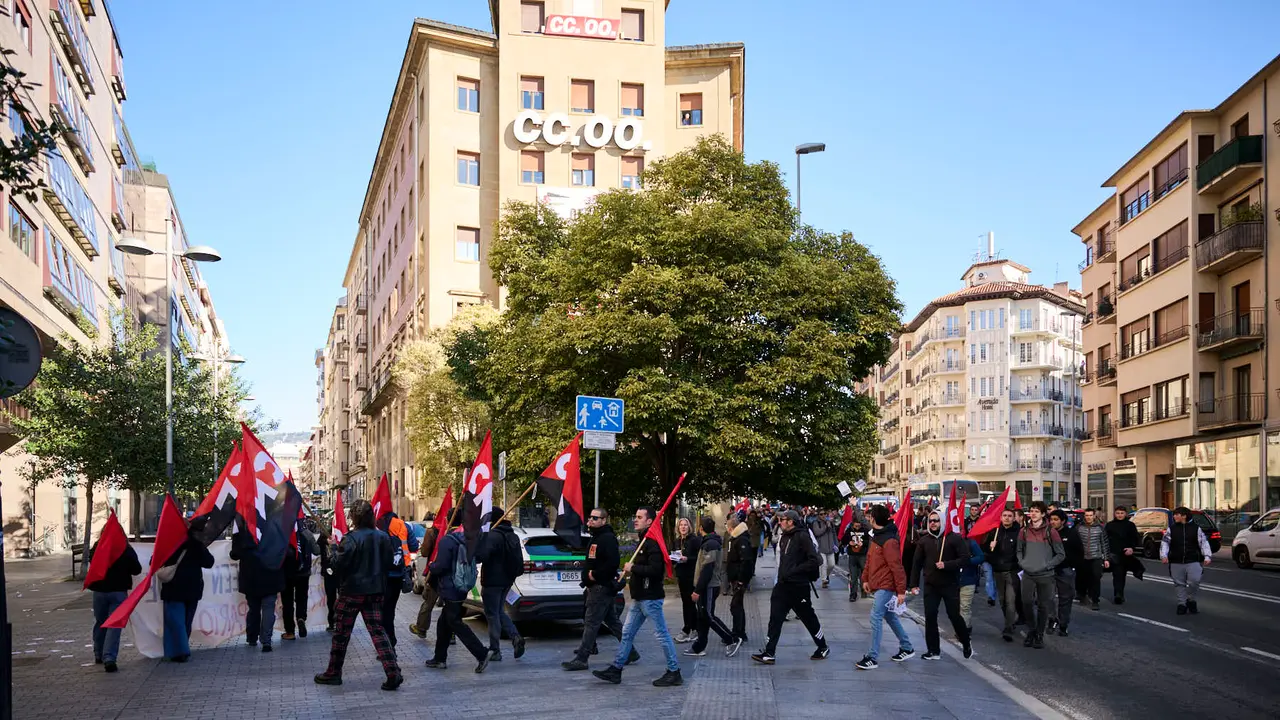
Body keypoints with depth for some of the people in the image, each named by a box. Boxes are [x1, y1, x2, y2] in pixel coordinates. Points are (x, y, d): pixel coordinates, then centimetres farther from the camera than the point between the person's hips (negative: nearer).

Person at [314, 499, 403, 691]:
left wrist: (334, 549, 0)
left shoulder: (351, 539, -17)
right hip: (375, 590, 5)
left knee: (341, 632, 10)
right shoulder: (383, 537, 0)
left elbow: (338, 563, -17)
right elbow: (389, 561, 10)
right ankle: (393, 673, -4)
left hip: (351, 591, -5)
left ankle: (333, 673, 22)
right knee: (378, 630, 6)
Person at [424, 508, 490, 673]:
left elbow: (441, 566, -22)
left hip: (450, 589, -9)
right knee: (444, 623, 19)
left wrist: (431, 566, 0)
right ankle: (440, 658, 25)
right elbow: (473, 562, 17)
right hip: (461, 589, 9)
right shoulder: (467, 539, 8)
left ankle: (481, 654, -13)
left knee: (456, 624, -6)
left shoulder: (447, 540, -17)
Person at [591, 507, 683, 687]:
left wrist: (633, 568, -18)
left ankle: (674, 673, 6)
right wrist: (632, 569, 6)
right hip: (639, 597, 11)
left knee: (662, 634, -2)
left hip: (650, 598, -11)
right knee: (627, 633, 12)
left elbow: (655, 570, -28)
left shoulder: (653, 543, -18)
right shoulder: (644, 541, 16)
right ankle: (616, 670, 18)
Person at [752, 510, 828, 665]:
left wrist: (794, 570, -21)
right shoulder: (784, 537, 12)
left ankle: (823, 648, 27)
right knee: (775, 618, -1)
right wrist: (781, 575, 13)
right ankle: (769, 653, 0)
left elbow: (814, 560, -21)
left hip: (798, 586, -7)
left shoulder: (802, 537, -14)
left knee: (808, 618, 8)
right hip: (783, 585, 7)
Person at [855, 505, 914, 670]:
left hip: (885, 587, -10)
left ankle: (872, 658, -10)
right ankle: (907, 648, 31)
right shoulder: (876, 537, 11)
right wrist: (865, 579, 17)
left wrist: (901, 590, -22)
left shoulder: (889, 541, -20)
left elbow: (897, 567, -22)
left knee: (876, 618, -12)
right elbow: (870, 560, 19)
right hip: (877, 585, 10)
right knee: (890, 617, 18)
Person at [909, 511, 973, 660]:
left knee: (954, 615, 2)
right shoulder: (924, 540, 5)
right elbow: (917, 563, 7)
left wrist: (946, 565, -22)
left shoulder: (955, 538, -5)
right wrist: (914, 584, 4)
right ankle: (934, 651, 9)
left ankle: (967, 644, 26)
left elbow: (965, 559, -11)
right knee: (930, 617, 0)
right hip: (930, 586, 3)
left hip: (950, 585, -3)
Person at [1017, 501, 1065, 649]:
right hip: (1028, 574, 2)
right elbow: (1019, 551, 18)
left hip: (1045, 575, -2)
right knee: (1027, 602, -6)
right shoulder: (1024, 531, 5)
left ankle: (1040, 634, 16)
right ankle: (1031, 629, 16)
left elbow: (1061, 554, 2)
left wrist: (1047, 565, -7)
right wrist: (1022, 563, 2)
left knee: (1043, 606, 3)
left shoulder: (1051, 532, -3)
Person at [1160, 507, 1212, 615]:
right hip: (1176, 563, 2)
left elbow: (1204, 542, 3)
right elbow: (1165, 542, 1)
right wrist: (1164, 555, -13)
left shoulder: (1196, 528, 5)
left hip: (1193, 561, -1)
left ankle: (1191, 600, 9)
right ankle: (1182, 604, 15)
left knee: (1194, 581, -14)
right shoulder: (1171, 529, 6)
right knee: (1179, 584, 5)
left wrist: (1207, 556, -8)